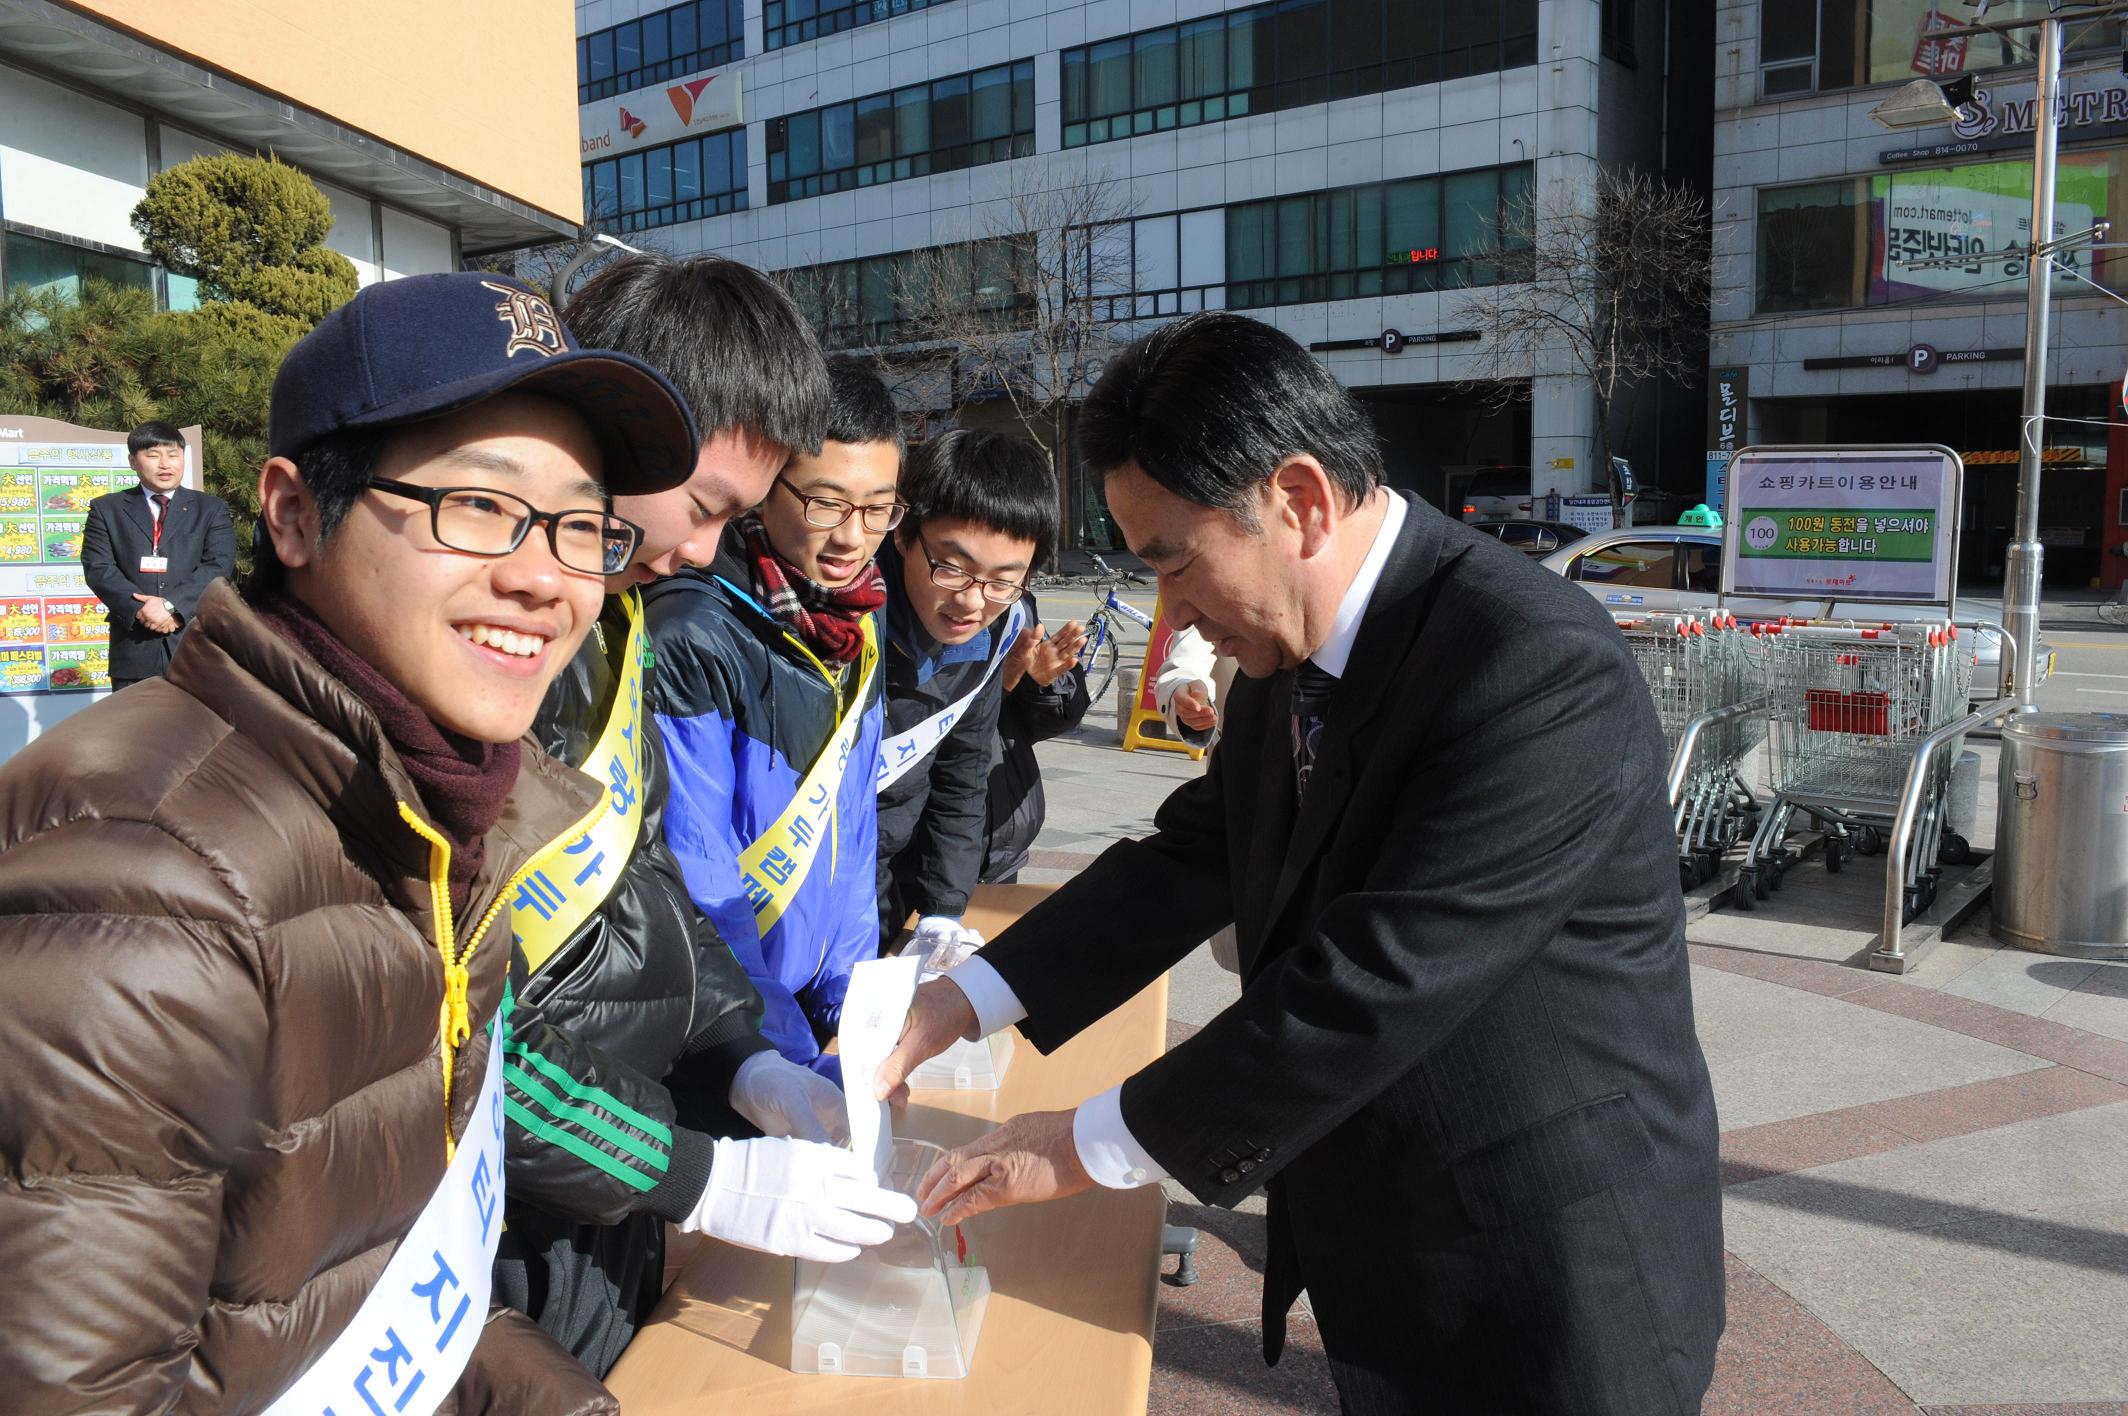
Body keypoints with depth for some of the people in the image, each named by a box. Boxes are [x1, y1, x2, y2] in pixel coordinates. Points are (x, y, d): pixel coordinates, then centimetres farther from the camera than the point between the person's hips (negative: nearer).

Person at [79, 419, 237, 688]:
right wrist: (140, 609, -15)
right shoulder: (106, 509, 11)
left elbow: (219, 565, -3)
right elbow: (98, 568, 1)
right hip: (134, 647, 0)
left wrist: (171, 604, -16)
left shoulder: (211, 509, 10)